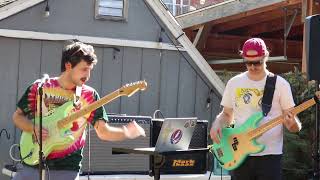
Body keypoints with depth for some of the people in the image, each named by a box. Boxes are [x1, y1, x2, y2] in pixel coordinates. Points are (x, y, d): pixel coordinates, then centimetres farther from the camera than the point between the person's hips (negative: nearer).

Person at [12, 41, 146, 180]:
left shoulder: (89, 95, 1)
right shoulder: (39, 88, 1)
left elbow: (103, 131, 1)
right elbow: (17, 116, 7)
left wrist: (127, 132, -12)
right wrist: (34, 129, -10)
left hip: (67, 167, 0)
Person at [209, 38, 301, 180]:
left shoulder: (280, 84, -1)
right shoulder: (234, 83, 8)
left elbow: (291, 119, 1)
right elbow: (227, 114, 17)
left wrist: (293, 124, -22)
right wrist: (217, 124, -3)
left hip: (269, 154, -3)